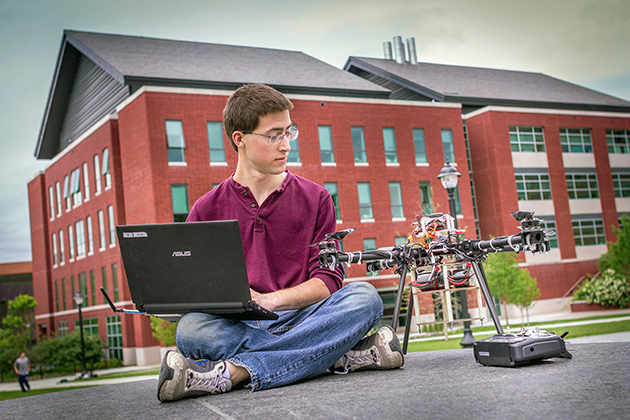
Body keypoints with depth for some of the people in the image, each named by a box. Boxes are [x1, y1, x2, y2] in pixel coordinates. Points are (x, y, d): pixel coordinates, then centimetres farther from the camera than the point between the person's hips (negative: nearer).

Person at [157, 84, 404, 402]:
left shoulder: (315, 199, 11)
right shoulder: (207, 210, 10)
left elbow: (328, 279, 3)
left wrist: (268, 300, -15)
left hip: (300, 317, 1)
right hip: (238, 327, 0)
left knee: (364, 296, -28)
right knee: (190, 330, -32)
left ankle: (233, 372, -34)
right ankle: (340, 355, -29)